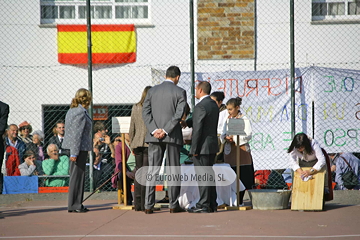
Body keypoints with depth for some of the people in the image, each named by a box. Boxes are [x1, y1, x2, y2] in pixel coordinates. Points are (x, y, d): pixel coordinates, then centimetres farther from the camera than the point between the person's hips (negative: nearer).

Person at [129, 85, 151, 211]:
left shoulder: (135, 108, 6)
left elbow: (132, 129, 10)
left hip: (137, 144, 5)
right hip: (149, 143, -5)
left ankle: (137, 204, 10)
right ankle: (144, 204, -5)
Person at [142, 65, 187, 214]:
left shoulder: (152, 91, 8)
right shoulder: (180, 92, -2)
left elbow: (145, 112, 1)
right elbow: (179, 114, -12)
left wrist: (154, 130, -6)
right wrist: (165, 131, -12)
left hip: (154, 136, 3)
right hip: (173, 136, -3)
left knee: (152, 170, 4)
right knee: (173, 171, 5)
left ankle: (149, 206, 0)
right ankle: (174, 205, 5)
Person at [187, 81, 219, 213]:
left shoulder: (200, 106, -17)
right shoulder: (214, 104, 11)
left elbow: (198, 129, -19)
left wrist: (194, 149, -16)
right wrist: (187, 123, 20)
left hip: (203, 146, -9)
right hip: (212, 145, 9)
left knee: (202, 175, -5)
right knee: (209, 174, 14)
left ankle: (204, 205, -4)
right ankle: (212, 204, 16)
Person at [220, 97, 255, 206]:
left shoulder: (244, 119, -2)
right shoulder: (227, 120, 16)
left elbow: (248, 135, -11)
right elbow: (223, 134, 17)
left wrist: (234, 138, -16)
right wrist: (226, 137, -7)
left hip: (242, 151, -5)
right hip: (229, 152, 5)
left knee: (243, 177, -6)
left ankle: (240, 200, -3)